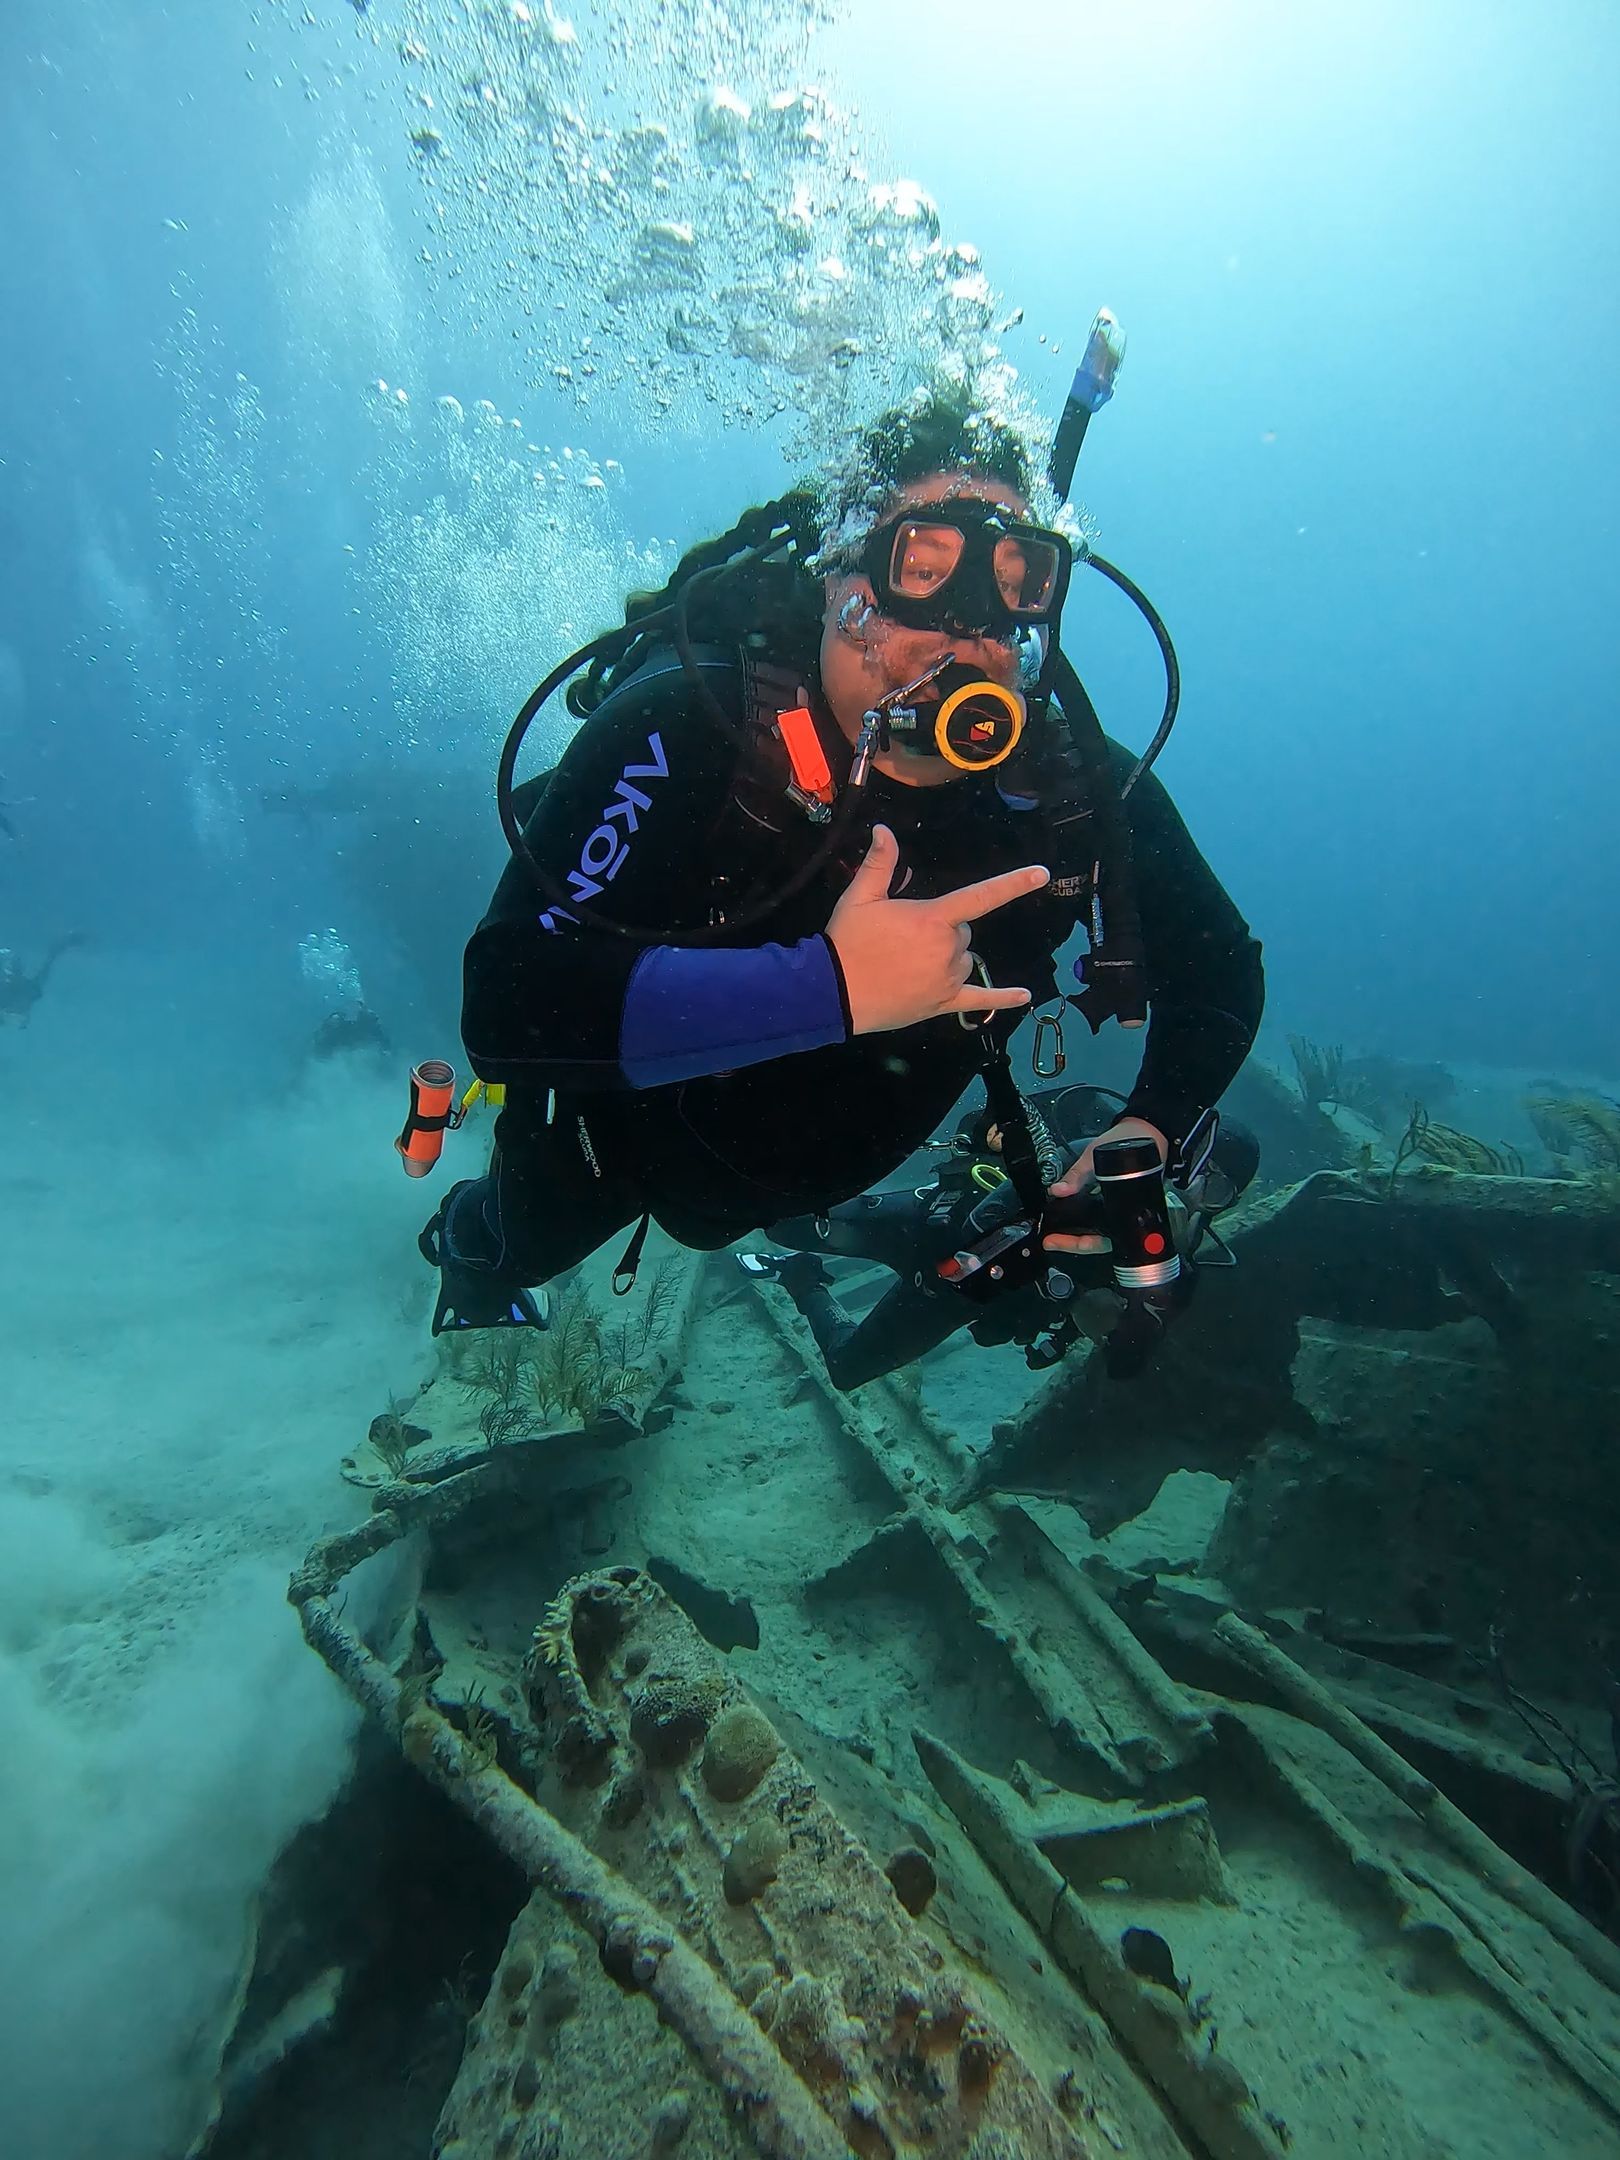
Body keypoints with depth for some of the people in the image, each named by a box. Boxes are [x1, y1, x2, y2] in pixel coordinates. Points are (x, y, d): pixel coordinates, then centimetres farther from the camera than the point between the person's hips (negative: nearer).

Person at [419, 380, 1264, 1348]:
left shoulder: (1076, 779, -25)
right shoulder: (686, 732, -38)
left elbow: (1219, 965, -10)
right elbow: (509, 1005, -47)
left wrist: (1147, 1131, -30)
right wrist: (829, 985, -56)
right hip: (629, 1133, -2)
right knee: (524, 1246, 31)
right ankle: (468, 1242, 67)